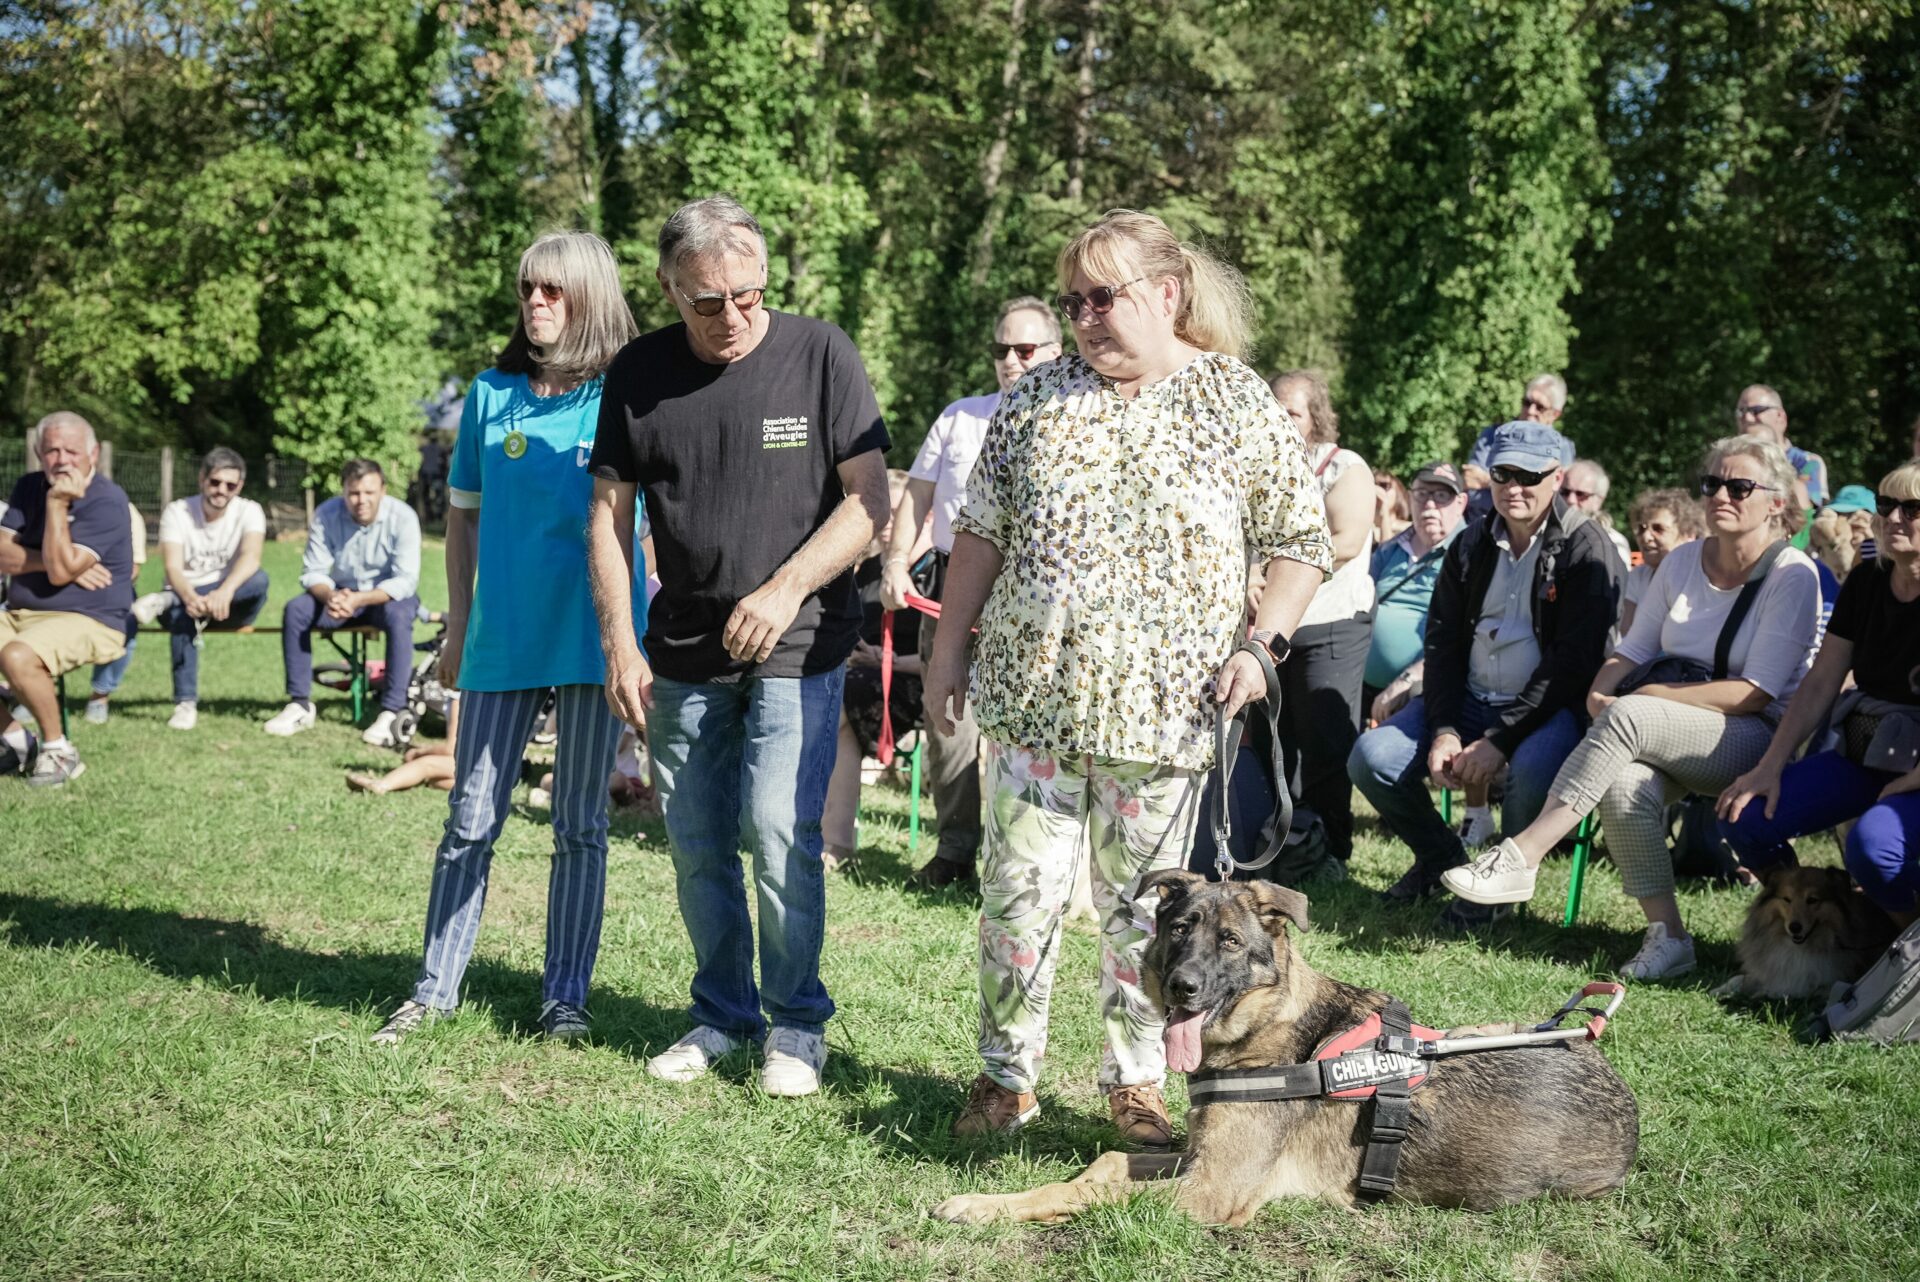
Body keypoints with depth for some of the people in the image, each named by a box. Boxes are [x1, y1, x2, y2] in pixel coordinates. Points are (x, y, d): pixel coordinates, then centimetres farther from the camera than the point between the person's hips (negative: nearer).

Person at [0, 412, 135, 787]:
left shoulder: (107, 501, -12)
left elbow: (60, 571, -21)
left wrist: (56, 504, -22)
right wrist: (51, 560, -14)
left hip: (89, 621, -7)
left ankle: (58, 751, -12)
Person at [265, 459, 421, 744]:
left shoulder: (402, 517, -20)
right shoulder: (326, 515, -12)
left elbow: (406, 580, -25)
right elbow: (313, 571, -10)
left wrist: (359, 599, -38)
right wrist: (330, 596, -34)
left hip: (388, 594, -3)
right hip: (342, 593, 3)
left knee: (398, 616, -36)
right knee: (295, 609, -21)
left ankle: (391, 712, -36)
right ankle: (300, 704, -14)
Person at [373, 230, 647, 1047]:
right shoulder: (491, 394, 7)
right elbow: (461, 514, 13)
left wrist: (637, 634, -8)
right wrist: (457, 628, 9)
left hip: (593, 639, -2)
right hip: (502, 639, 2)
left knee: (580, 825, 7)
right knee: (470, 822, 6)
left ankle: (566, 996, 16)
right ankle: (436, 987, 18)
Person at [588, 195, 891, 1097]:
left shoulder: (819, 355, -7)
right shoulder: (639, 374, 2)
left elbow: (870, 500, -7)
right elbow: (610, 515, 7)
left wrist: (785, 589, -18)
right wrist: (619, 643, 0)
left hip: (799, 647, -4)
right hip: (683, 651, 4)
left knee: (778, 830, -12)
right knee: (696, 846, 9)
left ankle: (797, 1021, 6)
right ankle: (722, 1012, 27)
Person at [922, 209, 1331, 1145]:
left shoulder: (1239, 404, 0)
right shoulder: (1037, 400, 7)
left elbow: (1300, 543, 3)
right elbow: (981, 532, 10)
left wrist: (1261, 642, -10)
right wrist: (948, 651, 7)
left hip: (1160, 709, -2)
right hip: (1028, 695, 2)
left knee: (1142, 903, 8)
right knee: (1019, 890, 5)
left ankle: (1136, 1082, 23)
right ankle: (1006, 1076, 19)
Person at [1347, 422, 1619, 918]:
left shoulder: (1586, 550, -8)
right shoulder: (1471, 545, 9)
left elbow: (1573, 662, -15)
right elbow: (1442, 642, 7)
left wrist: (1500, 739, -22)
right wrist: (1444, 730, -10)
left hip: (1548, 707, -5)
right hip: (1470, 700, 6)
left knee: (1533, 769, -38)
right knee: (1370, 759, -13)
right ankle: (1441, 857, 14)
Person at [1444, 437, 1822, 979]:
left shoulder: (1793, 577, -7)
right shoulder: (1683, 561, 11)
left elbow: (1757, 692, -14)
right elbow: (1634, 650, 13)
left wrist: (1639, 698, -18)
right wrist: (1600, 692, -11)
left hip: (1754, 739, -5)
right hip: (1665, 739, 5)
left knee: (1628, 718, -33)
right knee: (1623, 780, -32)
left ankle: (1519, 859, -31)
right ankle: (1666, 935, -23)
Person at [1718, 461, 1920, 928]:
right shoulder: (1865, 583, 4)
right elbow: (1819, 685, 5)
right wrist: (1770, 767, -2)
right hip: (1861, 755, 6)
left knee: (1872, 843, -35)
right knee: (1744, 819, -11)